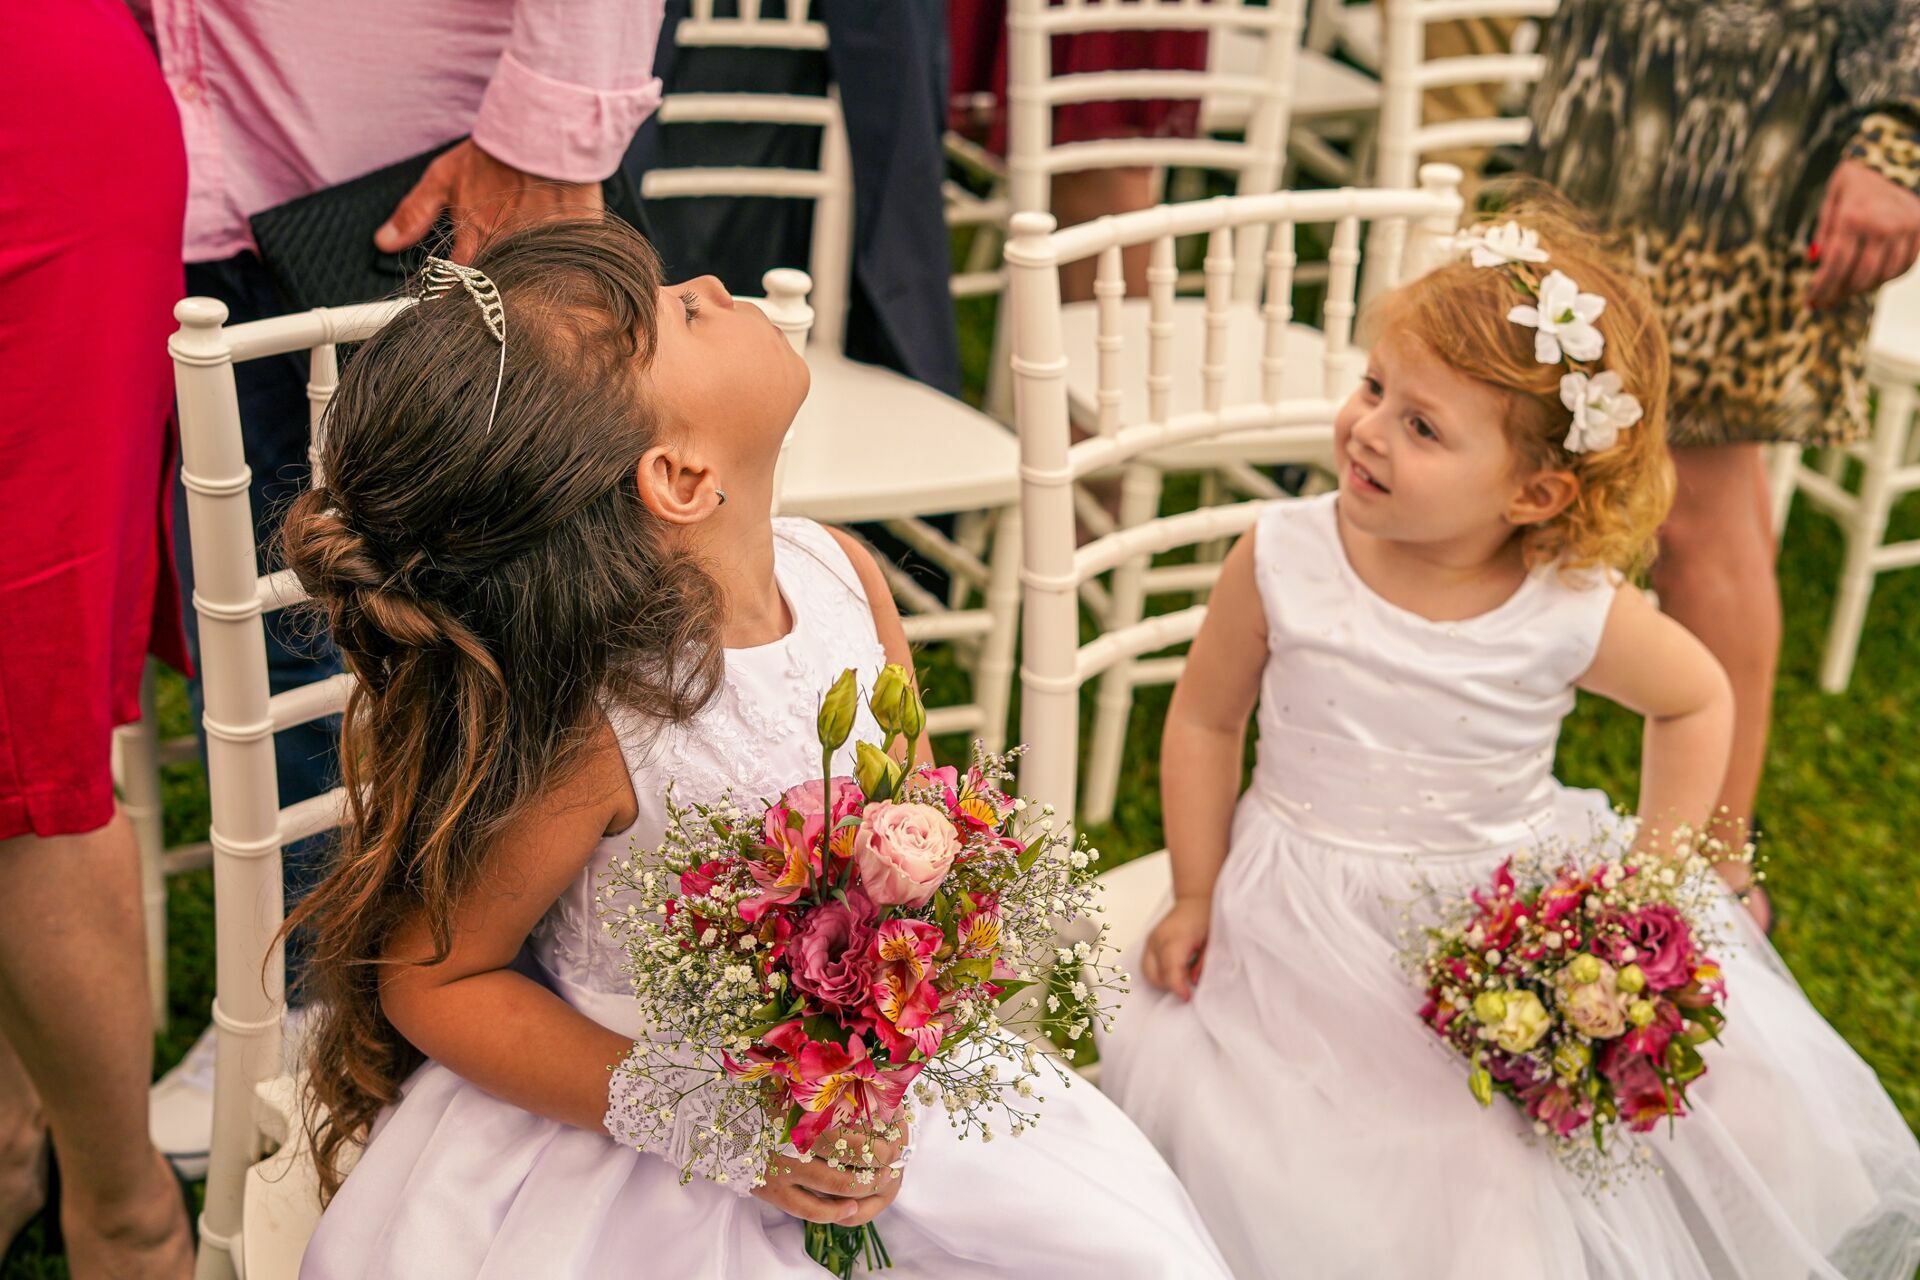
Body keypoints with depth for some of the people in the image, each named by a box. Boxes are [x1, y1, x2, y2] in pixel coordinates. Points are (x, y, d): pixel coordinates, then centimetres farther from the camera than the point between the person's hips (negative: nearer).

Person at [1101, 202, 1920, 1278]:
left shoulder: (1575, 611, -14)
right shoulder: (1284, 562, -13)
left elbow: (1697, 699, 7)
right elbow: (1206, 721, 2)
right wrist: (1195, 896, 4)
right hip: (1309, 926, 0)